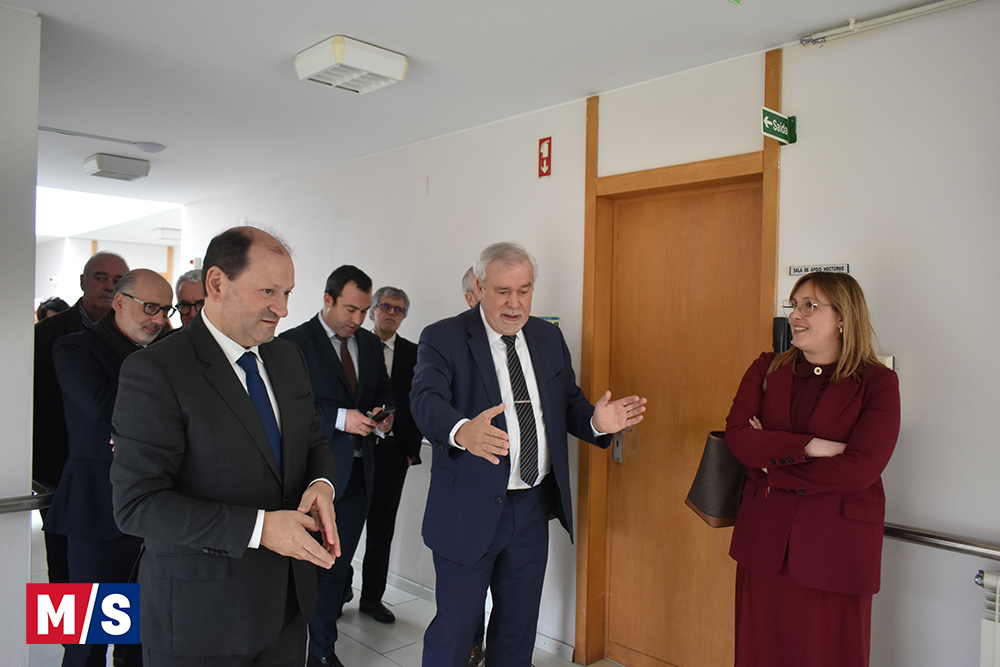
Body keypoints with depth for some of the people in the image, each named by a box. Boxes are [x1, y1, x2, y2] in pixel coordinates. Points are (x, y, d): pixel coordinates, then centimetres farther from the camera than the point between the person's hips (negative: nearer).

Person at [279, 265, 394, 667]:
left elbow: (383, 392, 20)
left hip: (358, 471, 5)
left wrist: (383, 416, -1)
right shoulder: (295, 342, -7)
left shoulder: (370, 344, 11)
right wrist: (340, 418, -22)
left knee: (337, 562, 14)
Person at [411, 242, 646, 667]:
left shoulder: (549, 338, 8)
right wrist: (461, 431, -47)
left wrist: (596, 421, -14)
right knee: (455, 625, 5)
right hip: (470, 509, -5)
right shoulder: (442, 339, -9)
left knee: (520, 623, 19)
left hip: (533, 507, 5)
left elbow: (567, 404, 9)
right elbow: (426, 400, -25)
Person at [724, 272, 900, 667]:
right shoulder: (766, 369, 7)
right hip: (765, 539, 3)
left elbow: (860, 468, -15)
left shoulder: (877, 383, -3)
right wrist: (808, 446, -17)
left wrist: (772, 461, -10)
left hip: (836, 543, -3)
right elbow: (736, 436, -6)